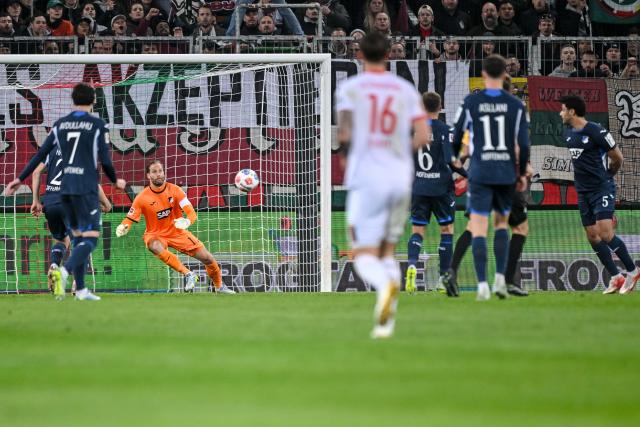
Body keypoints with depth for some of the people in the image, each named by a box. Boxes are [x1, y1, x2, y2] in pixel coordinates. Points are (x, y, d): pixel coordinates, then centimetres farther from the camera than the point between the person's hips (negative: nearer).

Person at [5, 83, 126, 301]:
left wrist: (20, 179, 14)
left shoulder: (60, 124, 8)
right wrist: (115, 181, 11)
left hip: (66, 189, 6)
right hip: (87, 190, -6)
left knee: (79, 237, 16)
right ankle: (64, 271, -33)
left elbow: (40, 154, 7)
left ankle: (81, 290, 13)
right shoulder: (97, 125, -5)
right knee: (90, 239, -7)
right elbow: (105, 160, -8)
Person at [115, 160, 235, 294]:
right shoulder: (142, 198, -13)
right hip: (156, 235, -2)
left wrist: (187, 221, -40)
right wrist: (122, 228, -33)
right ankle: (188, 274, -31)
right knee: (156, 247, -40)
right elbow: (129, 219, -9)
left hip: (178, 232, 2)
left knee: (207, 258, -4)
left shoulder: (174, 190, -11)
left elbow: (192, 213, -16)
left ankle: (219, 286, 25)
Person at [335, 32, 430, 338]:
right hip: (401, 178, 3)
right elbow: (423, 136, 1)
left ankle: (385, 284, -38)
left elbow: (344, 135, -9)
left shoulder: (349, 88, 0)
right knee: (387, 250, 17)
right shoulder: (406, 89, 9)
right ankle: (387, 321, 1)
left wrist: (343, 145, 13)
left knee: (364, 255, -2)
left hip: (366, 178, -3)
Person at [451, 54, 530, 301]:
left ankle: (482, 285, -13)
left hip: (480, 173, -2)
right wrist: (522, 174, 11)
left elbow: (457, 136, 4)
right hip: (506, 174, 2)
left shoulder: (471, 102, -2)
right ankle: (500, 278, 9)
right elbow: (523, 144, -2)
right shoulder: (516, 105, 0)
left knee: (478, 228, -2)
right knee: (501, 223, 20)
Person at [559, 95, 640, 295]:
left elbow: (617, 157, -5)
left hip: (602, 188, -8)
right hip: (583, 192, 8)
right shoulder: (568, 133, 8)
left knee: (605, 233, -17)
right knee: (592, 236, 3)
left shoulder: (596, 132, -15)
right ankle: (616, 278, 10)